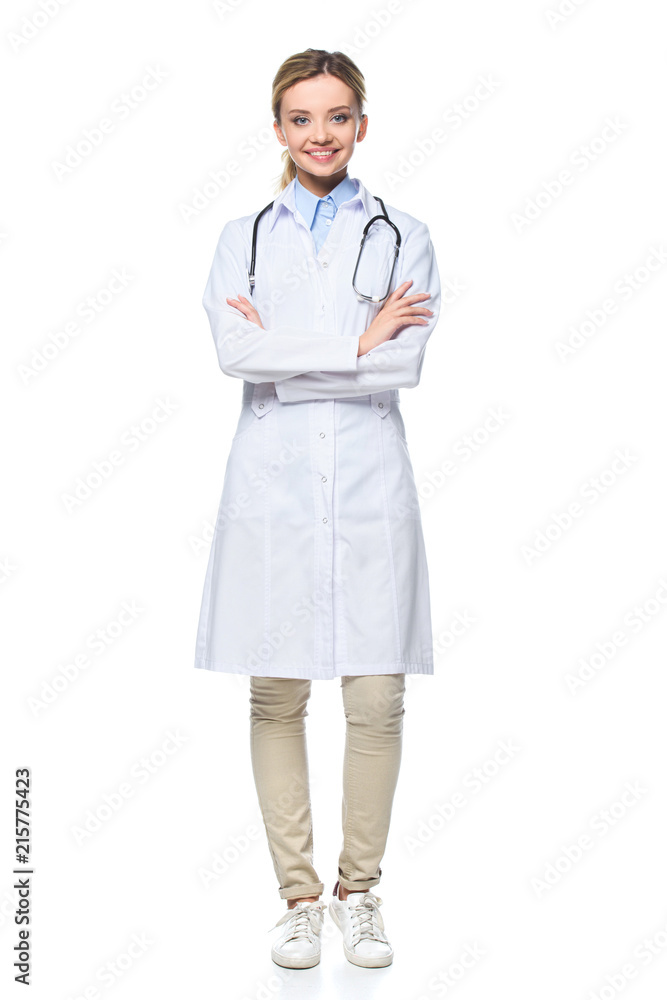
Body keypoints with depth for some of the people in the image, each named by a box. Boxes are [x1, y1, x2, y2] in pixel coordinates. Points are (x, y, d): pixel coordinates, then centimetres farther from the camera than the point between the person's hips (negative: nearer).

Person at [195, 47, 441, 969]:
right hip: (273, 485, 1)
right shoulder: (243, 238, 10)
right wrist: (356, 344, -10)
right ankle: (299, 896, 18)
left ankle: (359, 892, 19)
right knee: (277, 696, 4)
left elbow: (405, 361, -8)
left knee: (377, 699, 0)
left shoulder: (404, 236, 8)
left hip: (369, 485, 0)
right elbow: (233, 352, -8)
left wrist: (279, 349, -8)